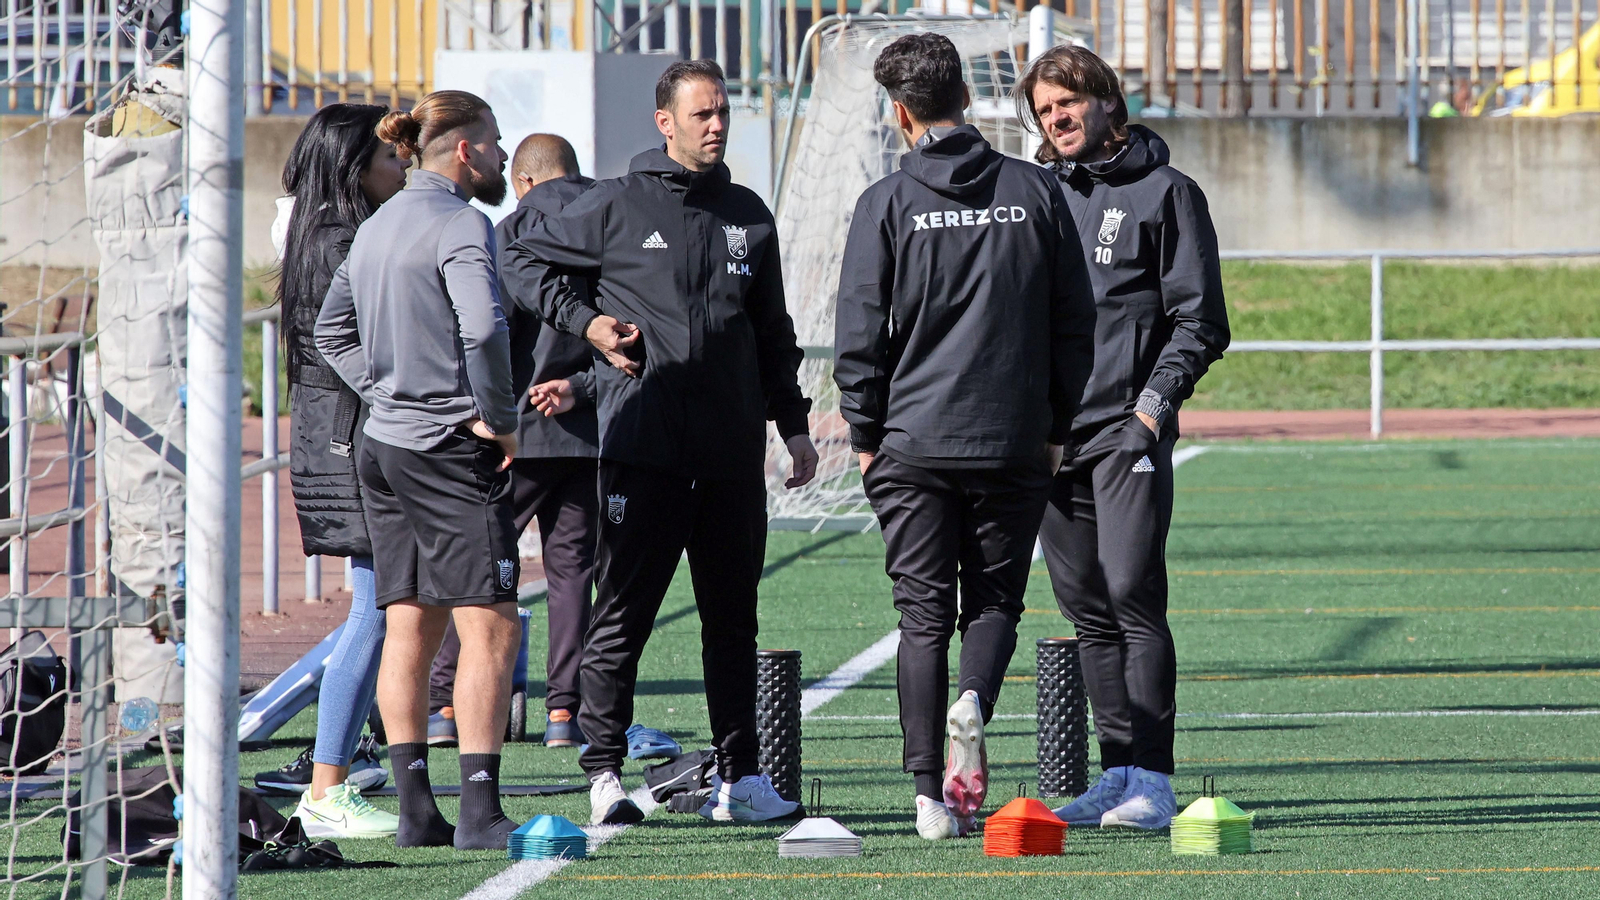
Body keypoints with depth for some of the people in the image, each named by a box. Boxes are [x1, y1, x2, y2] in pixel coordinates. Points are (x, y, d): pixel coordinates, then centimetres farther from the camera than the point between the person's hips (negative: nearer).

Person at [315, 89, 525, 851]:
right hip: (449, 450, -9)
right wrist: (498, 419, -15)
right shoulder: (459, 225, -13)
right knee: (489, 627, -8)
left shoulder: (378, 225, 14)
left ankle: (415, 808, 11)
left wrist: (385, 390, 14)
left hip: (385, 442, 9)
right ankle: (479, 811, -13)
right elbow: (484, 328, -27)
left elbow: (332, 329, 23)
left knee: (409, 629, 10)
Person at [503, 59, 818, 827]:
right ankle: (604, 774, -1)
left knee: (733, 619, 8)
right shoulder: (617, 207, 1)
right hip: (642, 444, -4)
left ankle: (738, 776, 12)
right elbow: (525, 261, 9)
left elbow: (772, 333, 22)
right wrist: (586, 322, -4)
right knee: (622, 612, -5)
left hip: (733, 454, 4)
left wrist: (793, 425, 16)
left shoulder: (748, 217, 15)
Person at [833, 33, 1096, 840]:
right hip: (1013, 442, 1)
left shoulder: (887, 203, -4)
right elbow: (1073, 322, 7)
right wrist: (1055, 427, 15)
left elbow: (860, 334, -4)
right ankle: (974, 702, -18)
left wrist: (865, 435, 7)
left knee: (924, 615, 5)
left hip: (913, 442, -1)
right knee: (994, 599, 13)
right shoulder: (1035, 192, 3)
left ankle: (933, 796, 0)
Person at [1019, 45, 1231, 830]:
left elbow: (1199, 319, 0)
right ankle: (1118, 772, 11)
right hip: (1049, 434, 5)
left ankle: (1151, 780, -13)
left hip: (1128, 432, -5)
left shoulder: (1164, 193, 2)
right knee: (1087, 609, 6)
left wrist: (1156, 402, -11)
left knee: (1133, 596, -13)